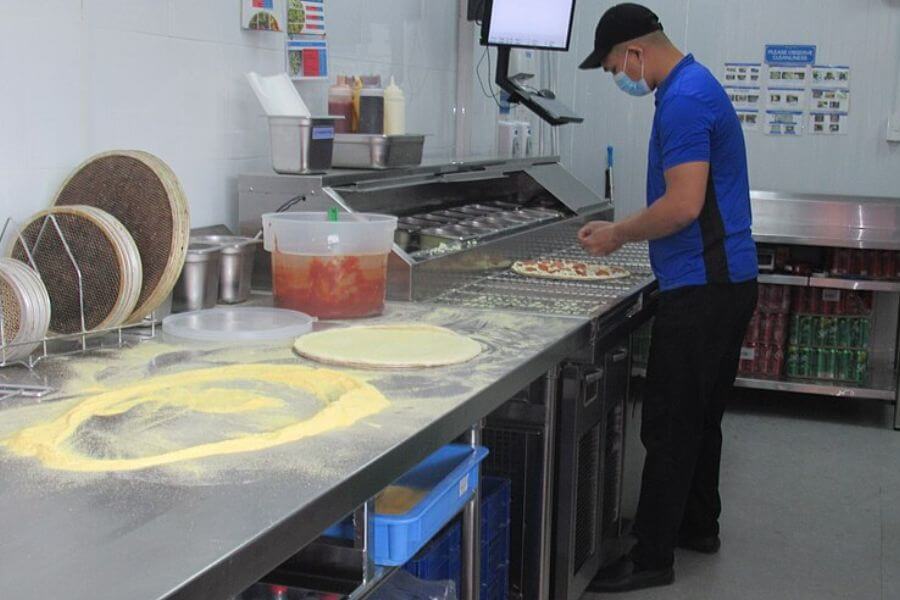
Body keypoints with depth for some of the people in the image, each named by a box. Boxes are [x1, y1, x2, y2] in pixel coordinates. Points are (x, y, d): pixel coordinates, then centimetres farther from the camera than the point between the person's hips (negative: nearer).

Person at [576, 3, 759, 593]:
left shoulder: (684, 100, -17)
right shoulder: (697, 85, 15)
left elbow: (684, 205, -24)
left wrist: (619, 234, -10)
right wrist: (623, 230, 15)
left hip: (702, 287, -10)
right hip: (725, 279, 11)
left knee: (670, 426, -4)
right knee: (700, 416, 19)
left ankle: (652, 558, 5)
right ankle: (698, 525, 32)